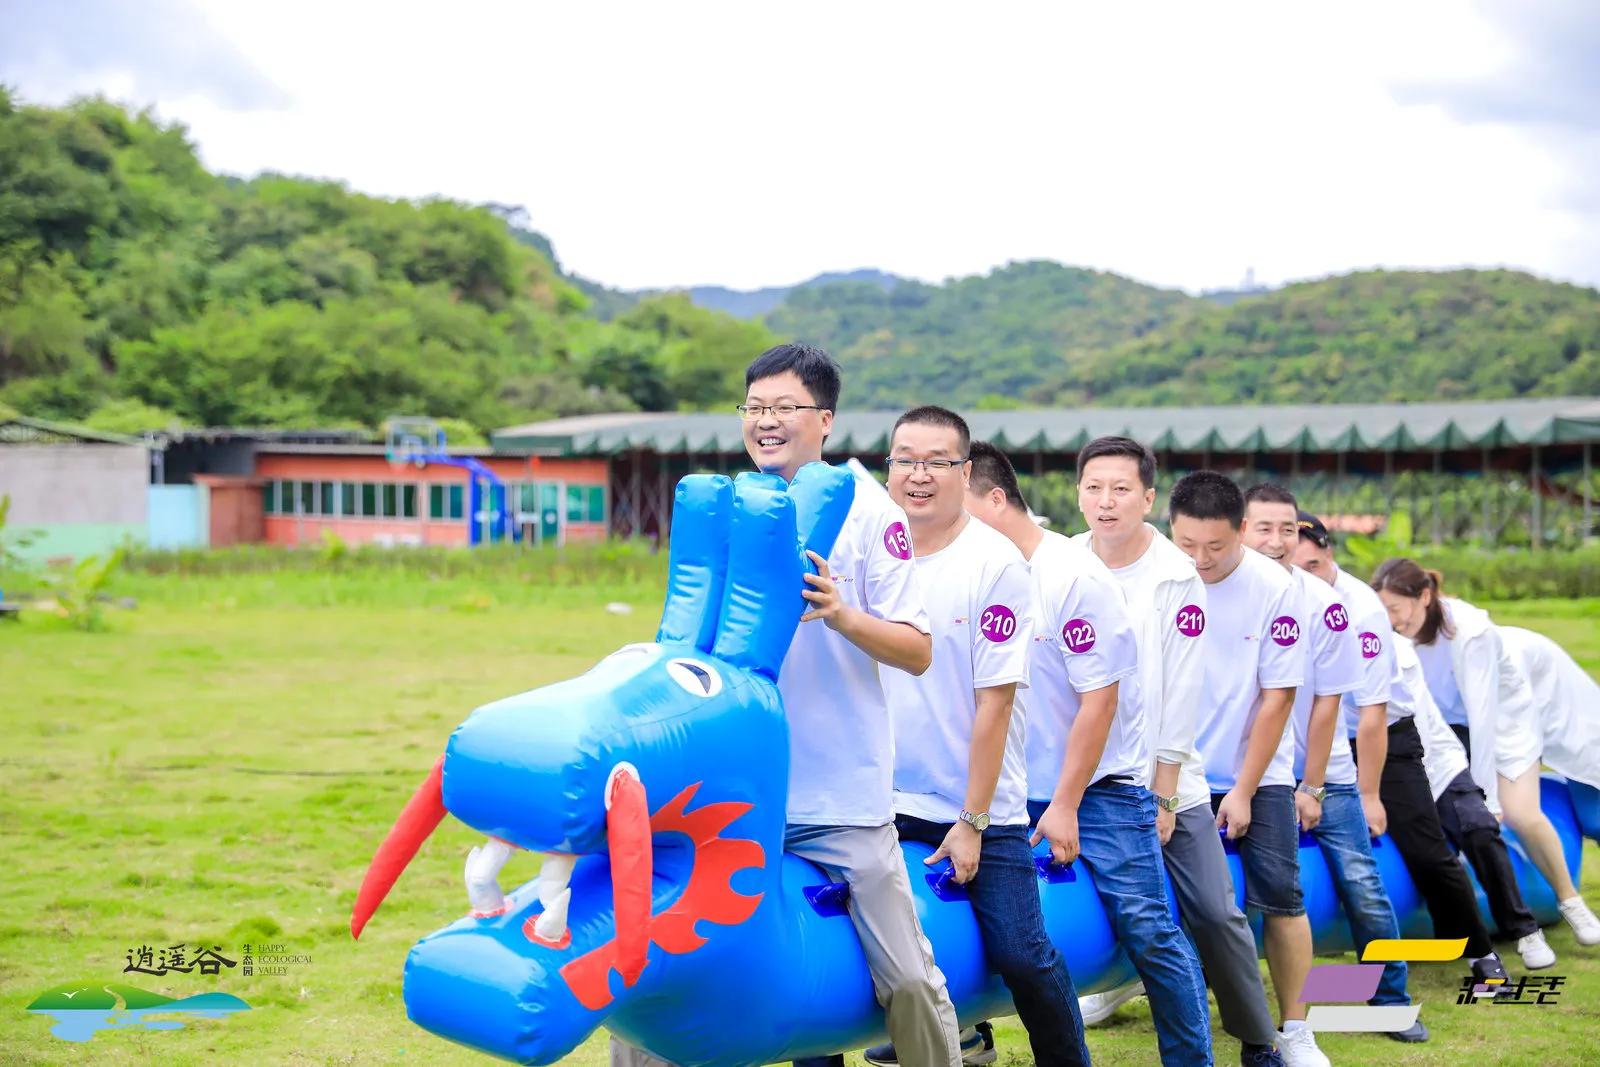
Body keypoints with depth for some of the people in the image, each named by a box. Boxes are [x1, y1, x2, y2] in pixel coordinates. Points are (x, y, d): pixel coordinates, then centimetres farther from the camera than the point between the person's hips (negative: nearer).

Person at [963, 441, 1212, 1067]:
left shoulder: (1075, 577, -15)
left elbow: (1099, 699, -15)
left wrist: (1064, 806, -15)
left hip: (1102, 786, -6)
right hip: (1021, 788, 6)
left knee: (1146, 931, -7)